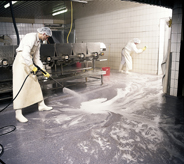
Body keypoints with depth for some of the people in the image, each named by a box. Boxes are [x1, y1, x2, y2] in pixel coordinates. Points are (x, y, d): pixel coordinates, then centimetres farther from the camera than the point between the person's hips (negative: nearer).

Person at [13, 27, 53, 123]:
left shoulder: (38, 43, 16)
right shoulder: (31, 37, -16)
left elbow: (37, 59, 19)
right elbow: (25, 53, -28)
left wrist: (44, 71, 15)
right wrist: (32, 66, -21)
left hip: (28, 64, 10)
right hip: (20, 63, -10)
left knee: (35, 85, 13)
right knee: (20, 88, -10)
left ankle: (41, 106, 25)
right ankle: (18, 114, -5)